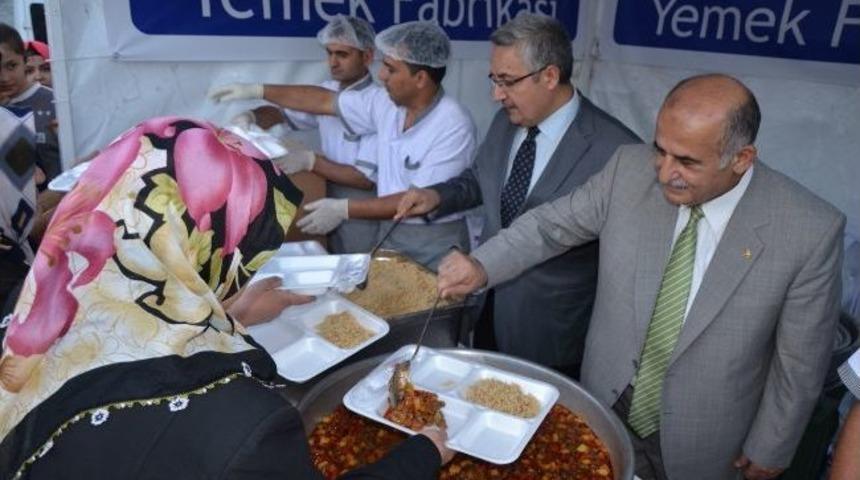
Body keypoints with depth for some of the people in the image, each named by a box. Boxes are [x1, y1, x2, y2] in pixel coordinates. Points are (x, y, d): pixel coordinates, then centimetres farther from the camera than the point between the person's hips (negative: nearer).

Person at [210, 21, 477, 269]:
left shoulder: (454, 126, -20)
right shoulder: (388, 104, 0)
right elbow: (325, 101, 10)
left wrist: (344, 209, -20)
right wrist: (258, 90, 10)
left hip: (433, 244, -6)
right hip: (390, 235, 6)